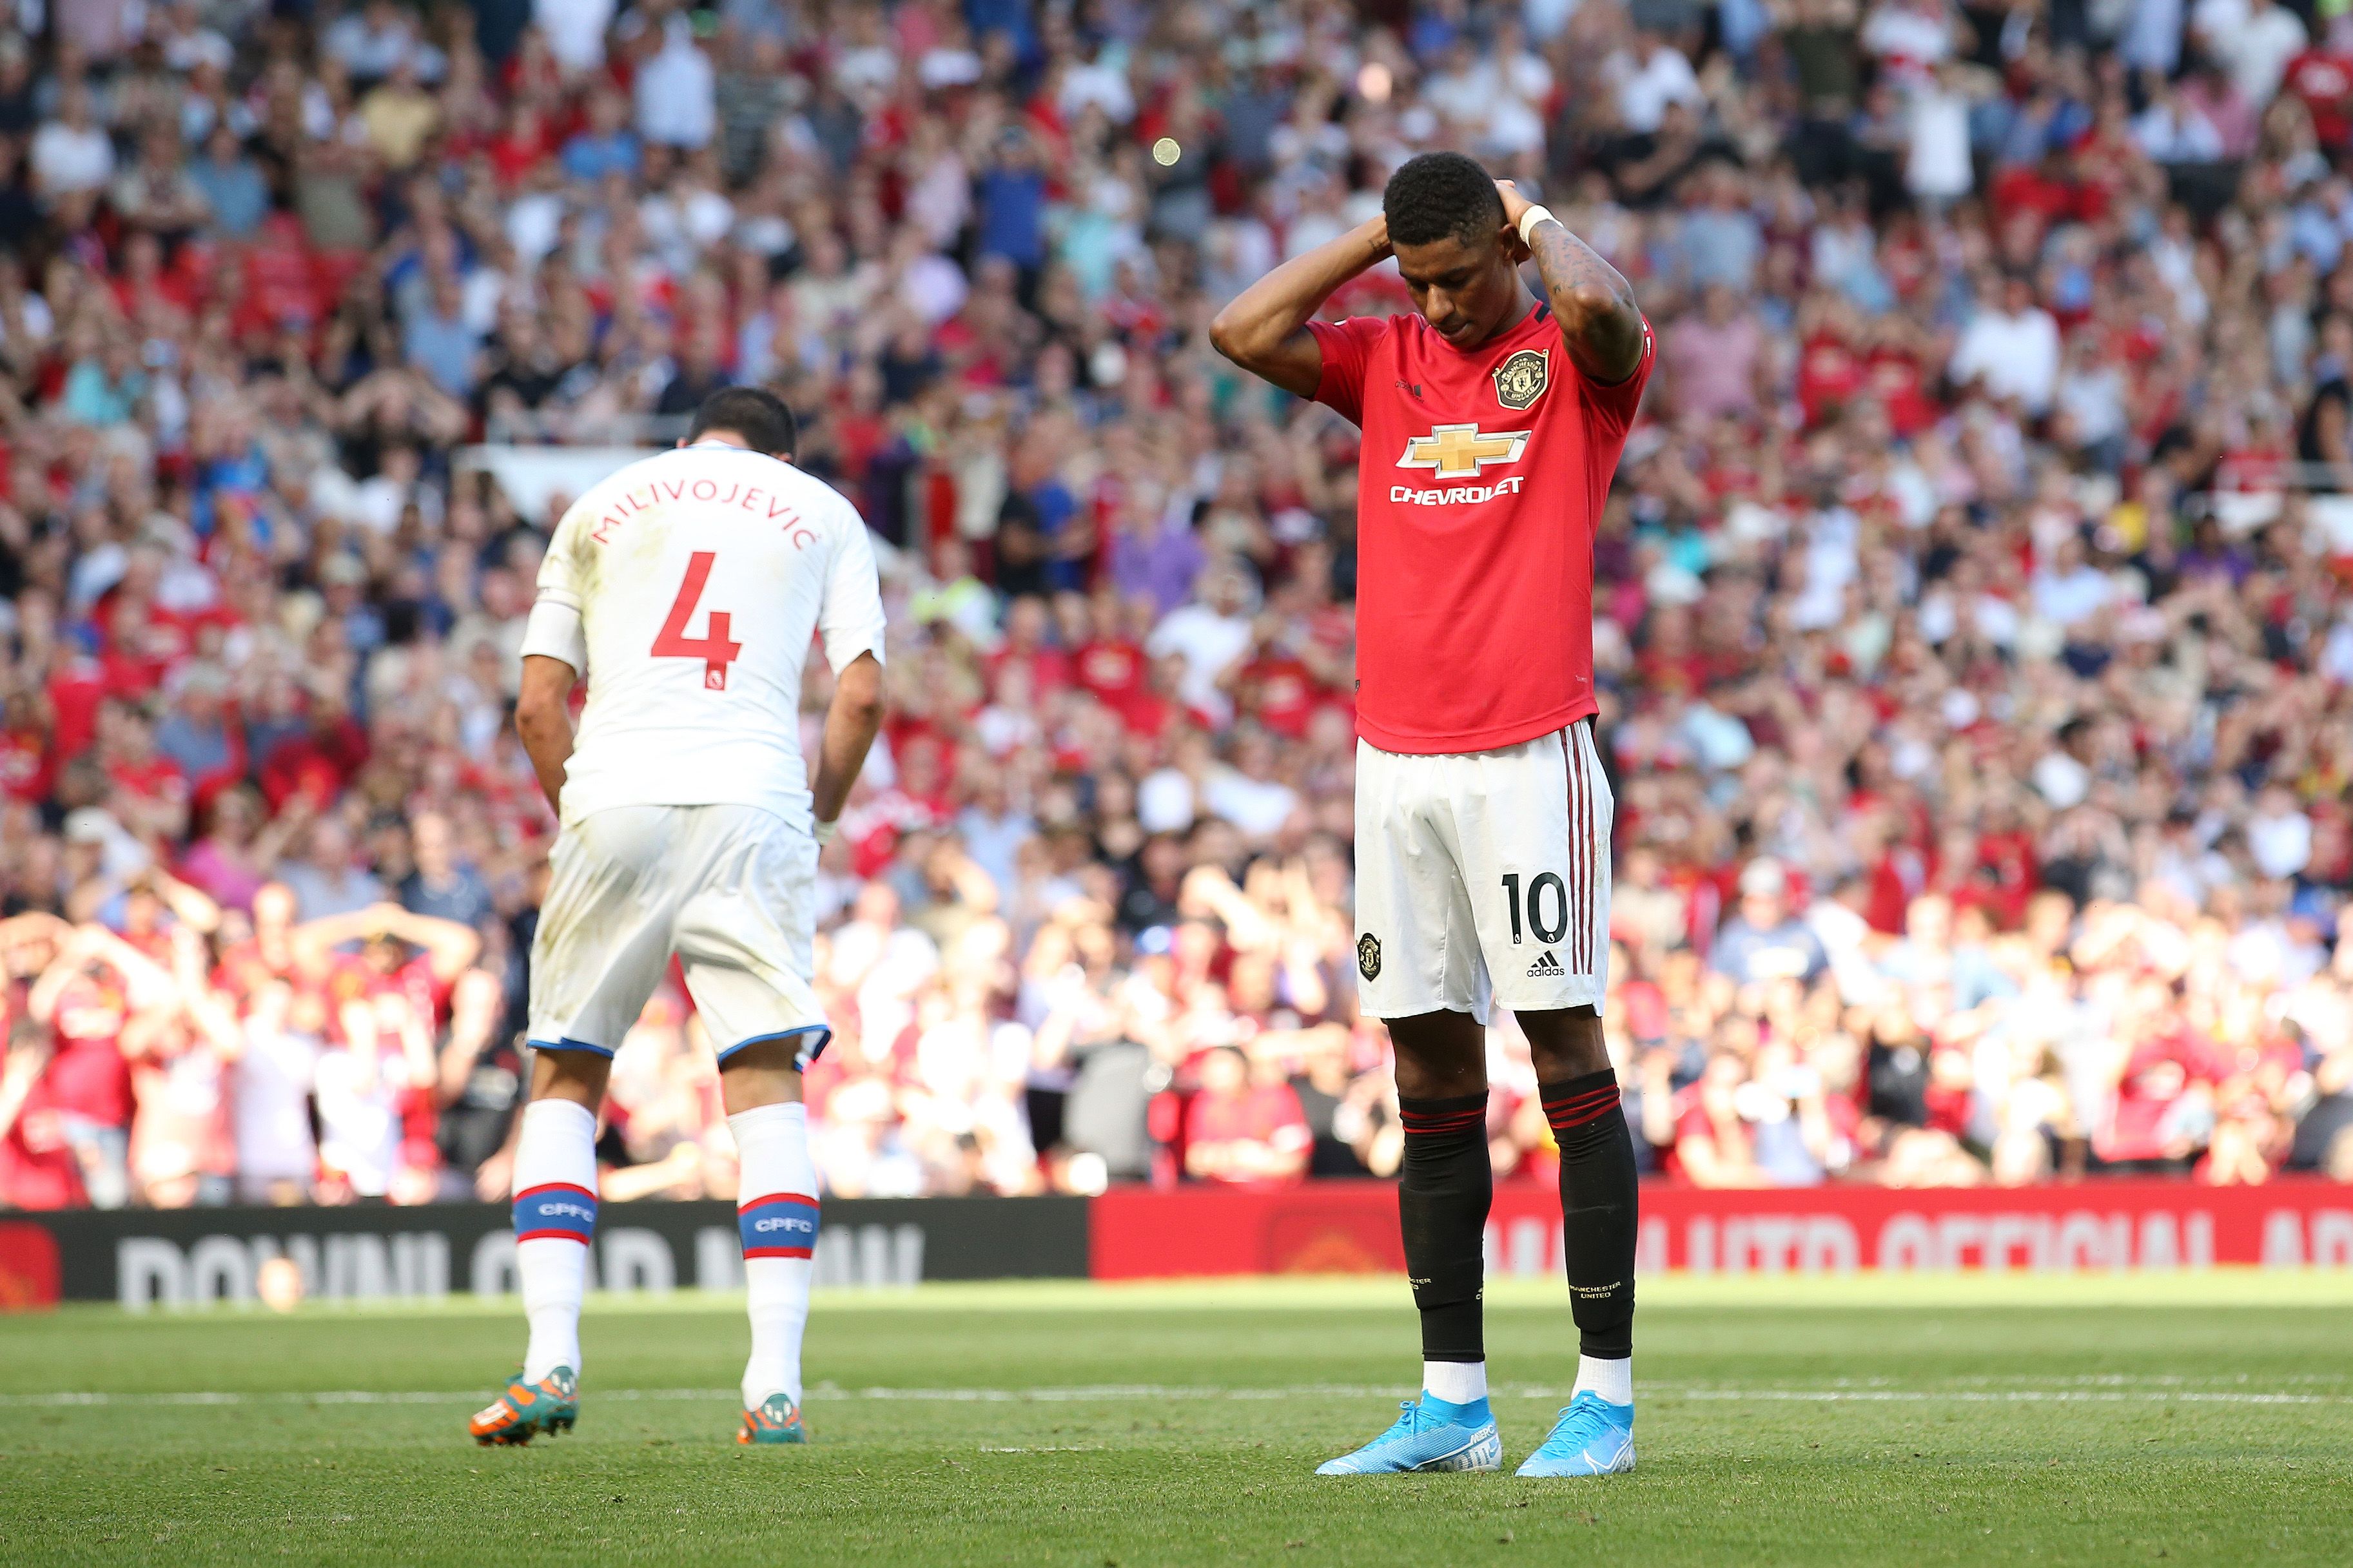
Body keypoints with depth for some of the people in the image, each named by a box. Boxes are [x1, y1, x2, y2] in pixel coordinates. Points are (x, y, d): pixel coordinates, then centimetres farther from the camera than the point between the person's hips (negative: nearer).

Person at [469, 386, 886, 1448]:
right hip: (753, 803, -1)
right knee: (766, 1084, 2)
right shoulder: (819, 511, 18)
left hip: (614, 801, 1)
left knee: (564, 1082, 11)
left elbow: (538, 706, 13)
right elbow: (860, 697, 6)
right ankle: (774, 1388, -7)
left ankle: (551, 1361, -1)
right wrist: (819, 817, 19)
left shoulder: (601, 509, 21)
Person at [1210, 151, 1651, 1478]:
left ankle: (1607, 1395, -4)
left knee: (1567, 1045, -6)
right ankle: (1453, 1405, 10)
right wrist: (1379, 235, 5)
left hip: (1530, 756, -5)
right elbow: (1243, 333, 1)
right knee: (1431, 1066, 7)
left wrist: (1535, 222, -4)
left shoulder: (1575, 360, -1)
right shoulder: (1388, 361, 14)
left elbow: (1601, 307, -24)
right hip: (1396, 757, 5)